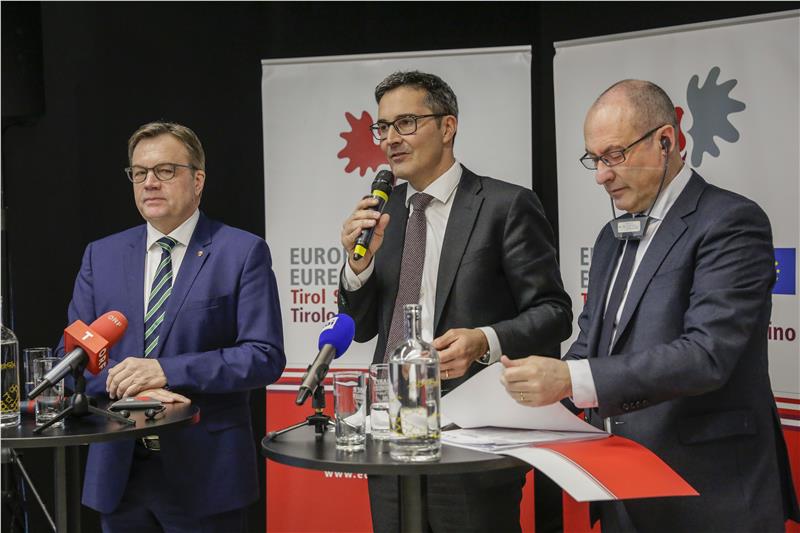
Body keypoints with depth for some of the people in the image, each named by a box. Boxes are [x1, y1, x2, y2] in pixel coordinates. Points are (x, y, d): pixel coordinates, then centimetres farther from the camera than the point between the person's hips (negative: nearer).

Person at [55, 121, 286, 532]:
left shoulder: (243, 253, -2)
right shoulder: (101, 256, 11)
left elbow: (265, 356, -10)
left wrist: (166, 371, -19)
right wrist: (133, 387, -14)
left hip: (202, 470, -3)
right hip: (118, 471, 4)